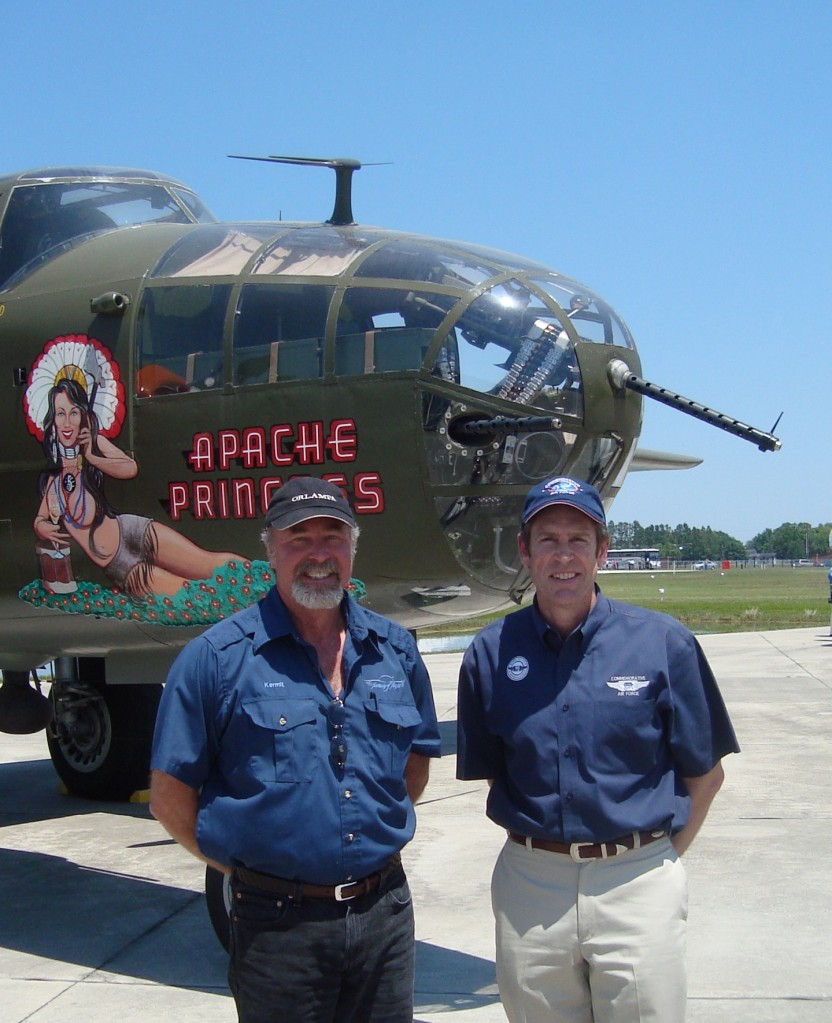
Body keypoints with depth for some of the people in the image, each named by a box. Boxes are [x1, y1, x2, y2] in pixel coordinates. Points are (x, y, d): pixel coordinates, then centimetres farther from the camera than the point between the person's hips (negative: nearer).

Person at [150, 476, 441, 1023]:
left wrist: (378, 835, 8)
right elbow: (170, 796, -5)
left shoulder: (395, 649, 5)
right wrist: (244, 865, -4)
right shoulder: (217, 657, -8)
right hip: (278, 922, -4)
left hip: (385, 914, 4)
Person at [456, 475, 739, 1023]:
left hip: (638, 884, -1)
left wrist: (659, 859, 3)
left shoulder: (664, 642, -3)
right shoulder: (491, 652, 2)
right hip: (530, 886, 2)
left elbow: (705, 773, 3)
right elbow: (490, 772, 10)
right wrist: (543, 844, 4)